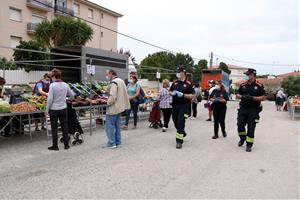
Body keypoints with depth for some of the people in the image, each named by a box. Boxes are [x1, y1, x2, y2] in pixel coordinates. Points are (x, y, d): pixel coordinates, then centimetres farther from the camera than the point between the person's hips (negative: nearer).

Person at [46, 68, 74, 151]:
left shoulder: (52, 85, -13)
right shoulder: (65, 85, 0)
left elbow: (50, 98, -14)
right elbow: (72, 95, 11)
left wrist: (47, 109, -4)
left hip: (54, 109, -4)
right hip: (63, 108, 4)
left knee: (54, 128, 7)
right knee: (64, 126, 11)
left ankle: (55, 146, 15)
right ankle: (66, 145, 17)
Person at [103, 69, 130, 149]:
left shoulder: (113, 82, -16)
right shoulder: (121, 81, 14)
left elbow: (113, 96, -25)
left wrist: (108, 103, -9)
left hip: (114, 107, -10)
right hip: (120, 106, 10)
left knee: (109, 125, -2)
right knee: (117, 125, 15)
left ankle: (112, 143, 1)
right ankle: (117, 142, 21)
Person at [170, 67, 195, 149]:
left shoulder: (188, 84, -5)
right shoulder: (175, 83, 10)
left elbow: (192, 96, -7)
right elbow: (170, 92, 18)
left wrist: (183, 95, -19)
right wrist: (172, 93, -5)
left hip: (184, 105, -6)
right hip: (175, 105, 6)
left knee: (180, 122, -8)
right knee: (175, 121, 14)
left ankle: (179, 141, 0)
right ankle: (182, 133, 42)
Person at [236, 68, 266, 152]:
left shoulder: (259, 85, -4)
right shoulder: (243, 85, 7)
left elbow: (263, 97, -6)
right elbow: (237, 95, 12)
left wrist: (252, 98, -18)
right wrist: (242, 96, -10)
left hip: (253, 110, -3)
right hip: (243, 109, 4)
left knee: (251, 128, 1)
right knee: (240, 125, 5)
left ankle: (249, 145, 13)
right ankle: (242, 138, 33)